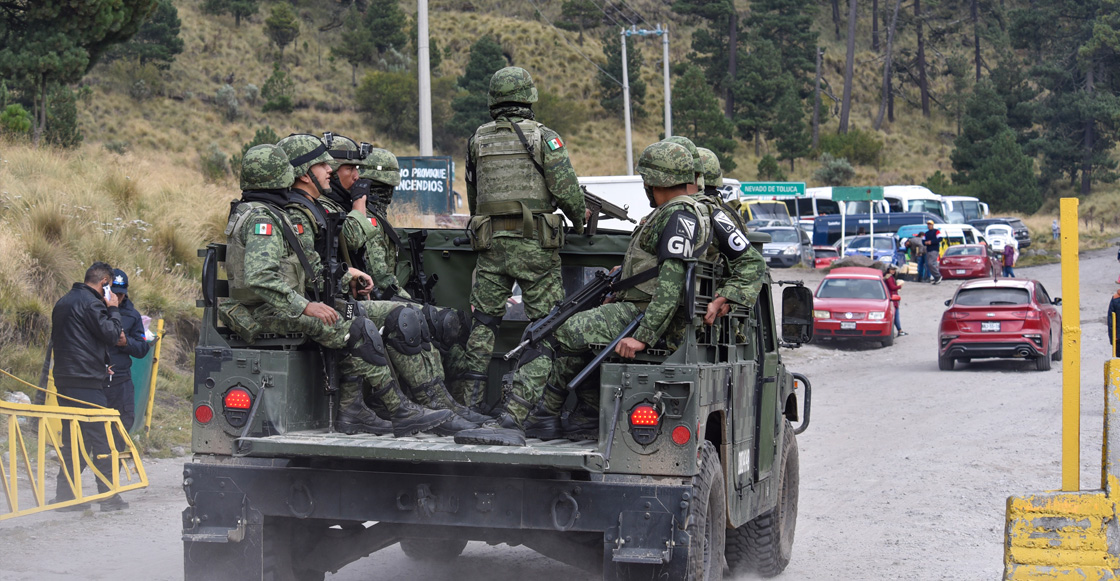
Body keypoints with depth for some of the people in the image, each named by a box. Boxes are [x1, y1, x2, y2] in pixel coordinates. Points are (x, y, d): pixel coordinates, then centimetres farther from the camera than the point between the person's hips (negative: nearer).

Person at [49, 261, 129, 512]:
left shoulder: (63, 303, 17)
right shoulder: (91, 303, -12)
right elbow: (112, 334, -15)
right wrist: (113, 310, 1)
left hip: (64, 380, 9)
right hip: (87, 381, -9)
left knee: (71, 436, 12)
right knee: (100, 436, -3)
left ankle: (65, 494, 10)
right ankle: (109, 496, -1)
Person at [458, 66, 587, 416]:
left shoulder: (477, 140, 9)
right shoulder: (544, 137, -3)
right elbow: (565, 189, -9)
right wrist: (580, 219, 9)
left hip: (490, 242, 3)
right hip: (534, 242, -3)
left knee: (484, 321, 8)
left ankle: (471, 399, 6)